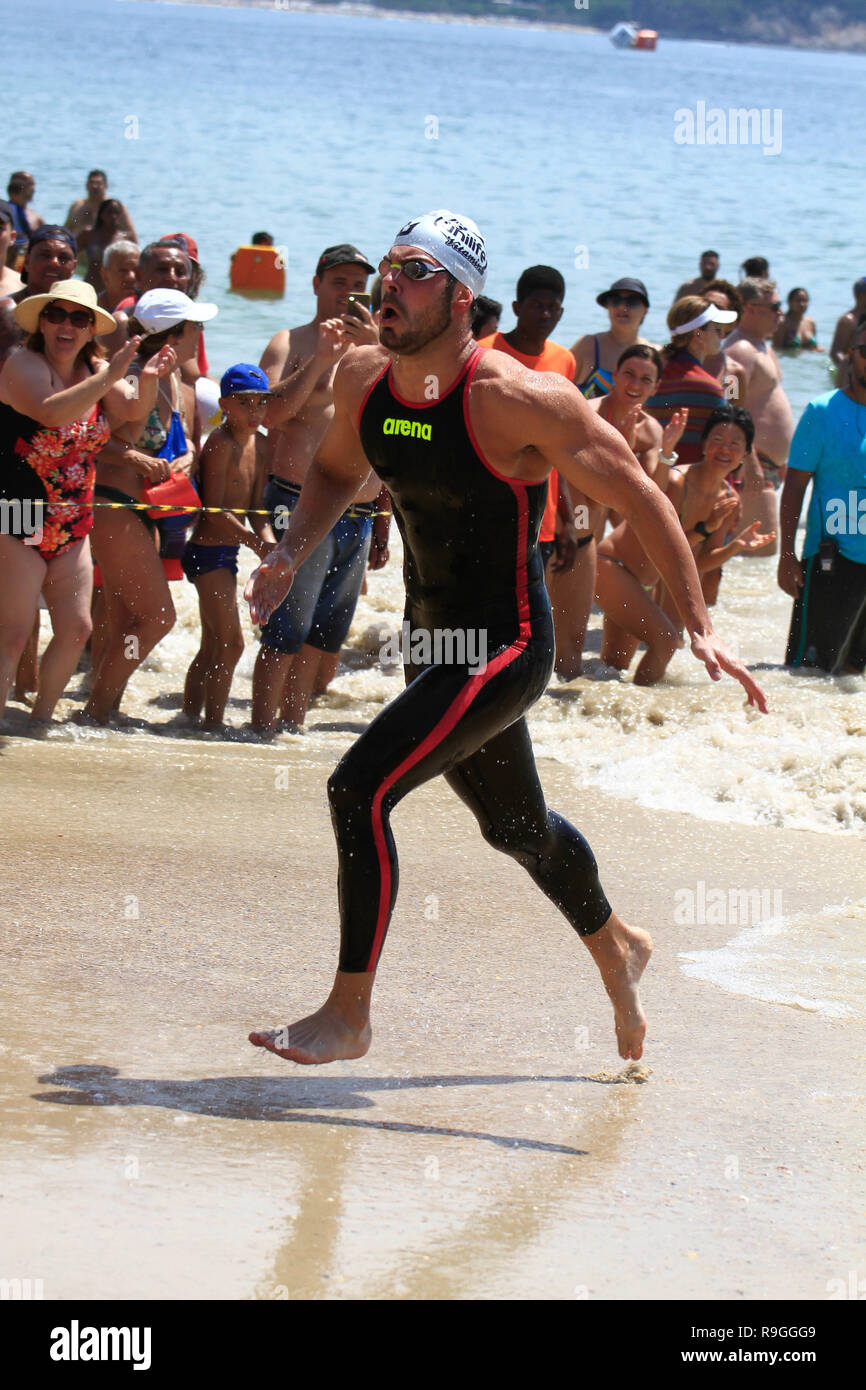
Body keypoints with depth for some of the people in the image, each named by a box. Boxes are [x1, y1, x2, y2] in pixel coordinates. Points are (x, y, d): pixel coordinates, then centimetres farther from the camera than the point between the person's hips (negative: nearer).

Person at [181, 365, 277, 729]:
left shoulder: (252, 443, 11)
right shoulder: (221, 443, -16)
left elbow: (253, 505, 14)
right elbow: (214, 510, -20)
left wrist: (267, 537, -5)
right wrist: (256, 543, -22)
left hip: (226, 552, 10)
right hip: (208, 551, -10)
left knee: (213, 647, 15)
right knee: (230, 644, -11)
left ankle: (190, 719, 22)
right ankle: (213, 723, -8)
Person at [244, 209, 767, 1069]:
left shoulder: (516, 400, -22)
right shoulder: (362, 380, -2)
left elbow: (639, 498, -17)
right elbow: (336, 471, 20)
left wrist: (700, 630, -21)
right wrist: (290, 555, 1)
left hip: (504, 647, -8)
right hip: (434, 642, 8)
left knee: (361, 792, -19)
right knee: (515, 827, 25)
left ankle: (348, 1015, -7)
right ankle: (617, 951, 51)